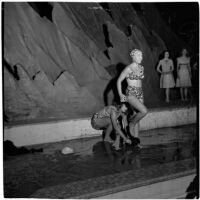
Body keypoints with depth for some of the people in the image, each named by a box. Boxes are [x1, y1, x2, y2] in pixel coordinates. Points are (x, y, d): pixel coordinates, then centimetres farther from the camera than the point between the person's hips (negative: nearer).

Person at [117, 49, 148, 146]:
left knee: (136, 116, 8)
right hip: (131, 94, -7)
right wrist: (120, 94, -10)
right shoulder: (128, 69, -10)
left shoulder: (141, 68, 10)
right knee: (144, 111, -23)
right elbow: (119, 81, -5)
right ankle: (132, 123, 3)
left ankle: (136, 139, 14)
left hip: (139, 94, 7)